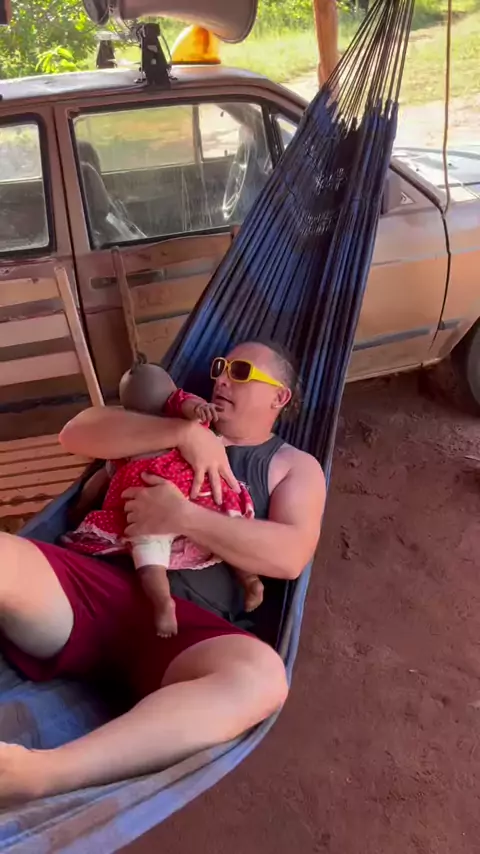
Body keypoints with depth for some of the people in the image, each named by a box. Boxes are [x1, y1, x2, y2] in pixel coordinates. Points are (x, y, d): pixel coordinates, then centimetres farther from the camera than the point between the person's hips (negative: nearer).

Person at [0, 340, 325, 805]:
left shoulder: (294, 466, 18)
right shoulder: (175, 425, 26)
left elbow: (290, 556, -2)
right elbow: (75, 433, 10)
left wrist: (184, 517, -11)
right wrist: (185, 432, -2)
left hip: (182, 622, -2)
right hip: (91, 585, 3)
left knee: (261, 676, -35)